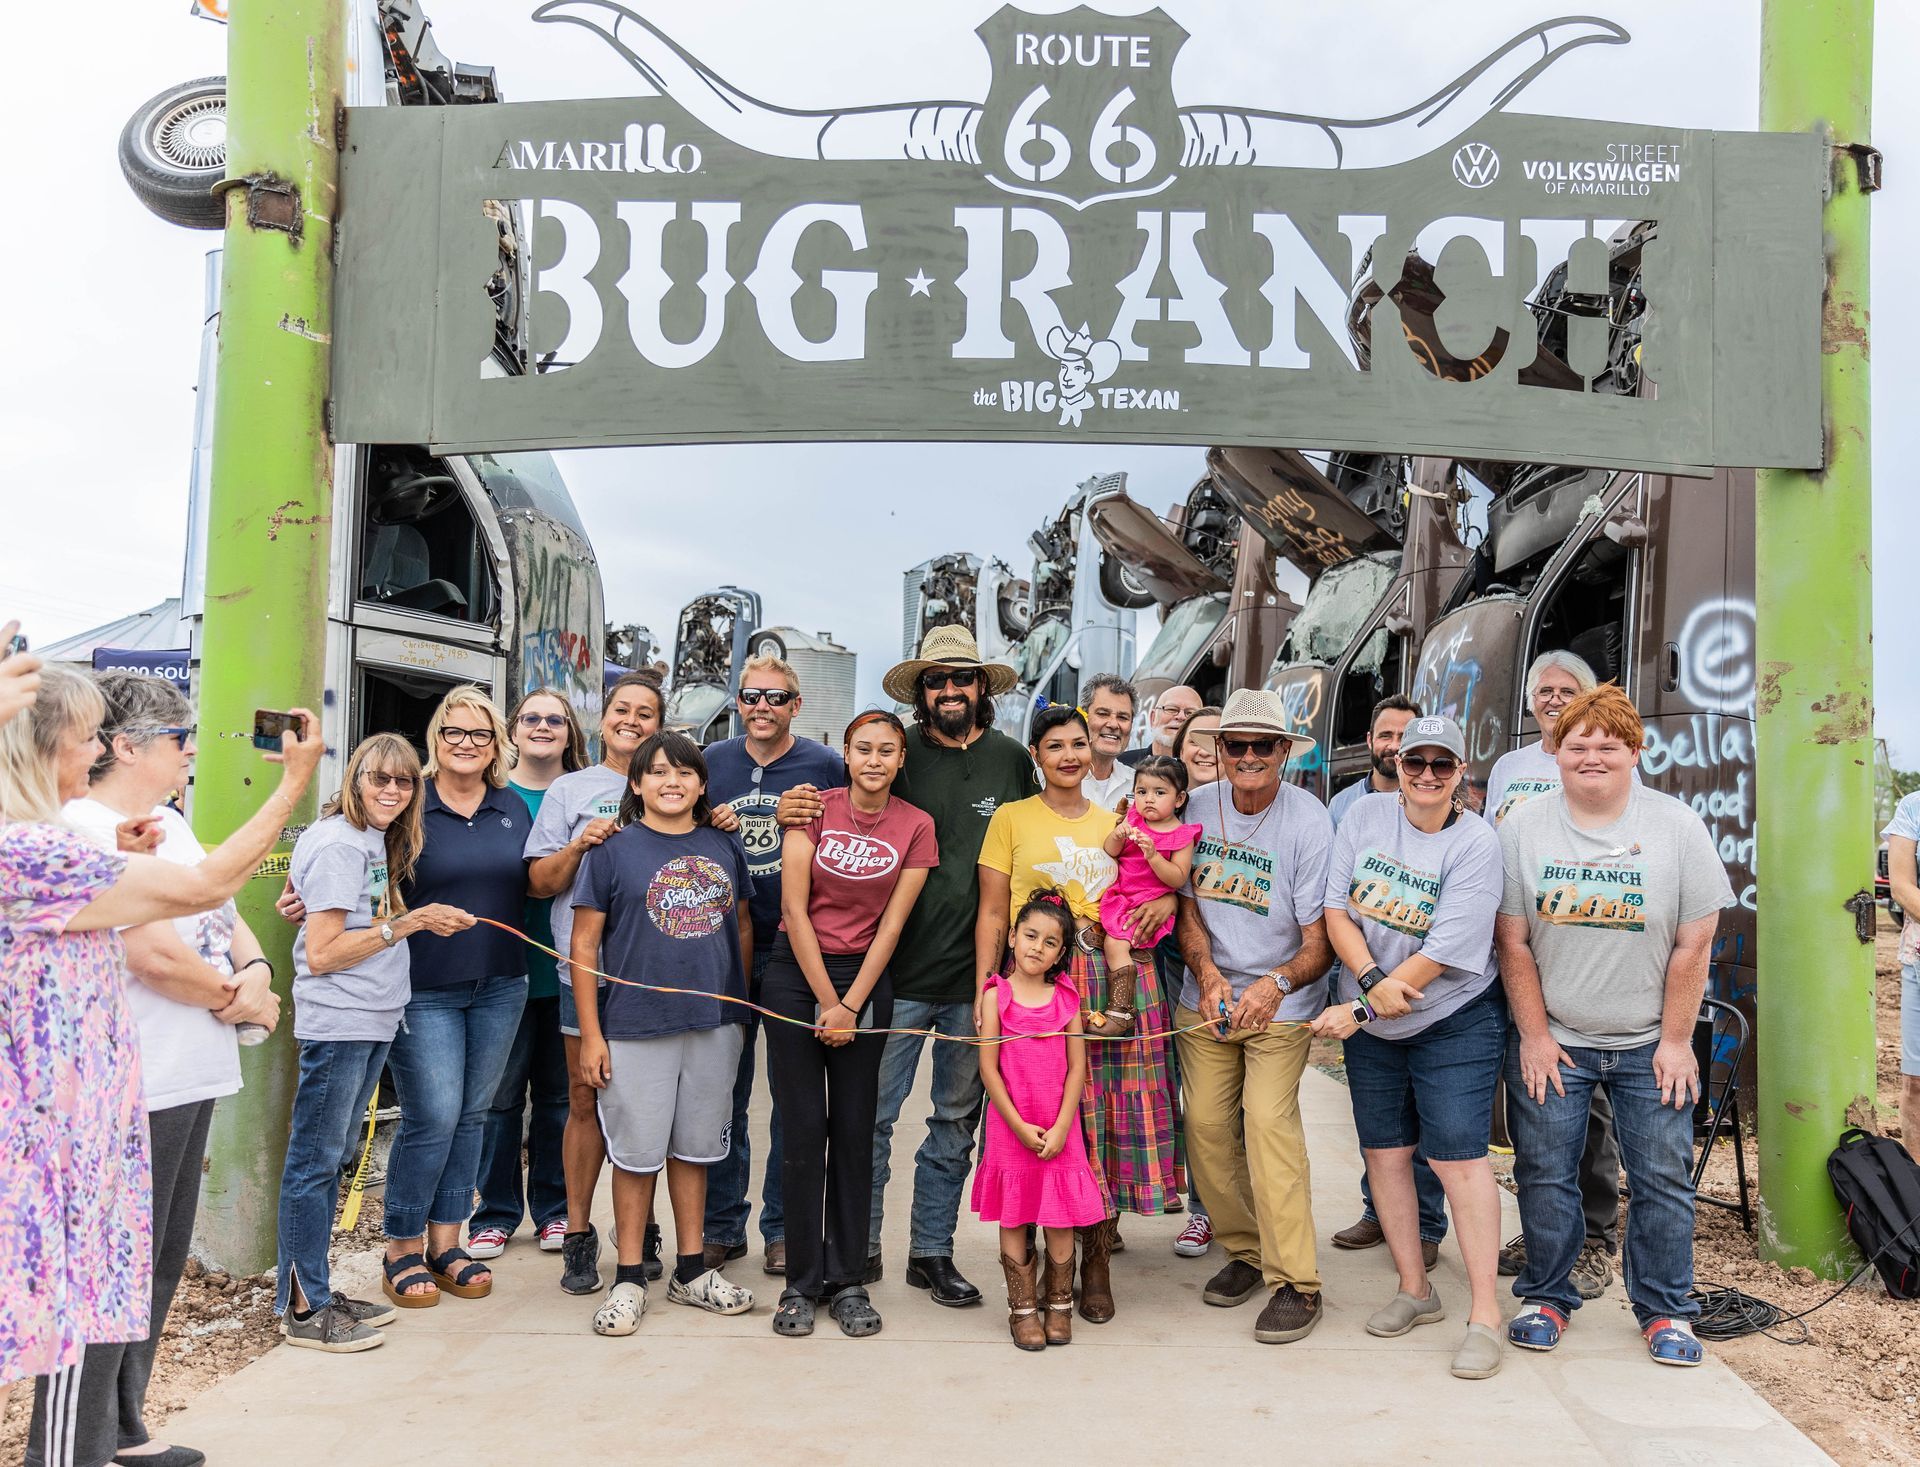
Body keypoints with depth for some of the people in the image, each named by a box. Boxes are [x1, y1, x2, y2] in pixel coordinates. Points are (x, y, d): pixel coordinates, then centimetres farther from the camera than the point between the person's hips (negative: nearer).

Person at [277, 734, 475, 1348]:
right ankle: (303, 1309, 10)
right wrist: (408, 923, -16)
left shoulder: (378, 842, 14)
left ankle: (317, 1293, 25)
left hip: (374, 1021, 9)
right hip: (336, 1022, -9)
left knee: (333, 1158, 15)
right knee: (315, 1161, 1)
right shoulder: (337, 843, -13)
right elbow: (321, 954, -17)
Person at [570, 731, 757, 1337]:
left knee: (694, 1146, 13)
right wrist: (591, 1034, -8)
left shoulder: (724, 848, 8)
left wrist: (740, 1005, 12)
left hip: (714, 1025, 3)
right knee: (637, 1153, 4)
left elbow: (742, 927, 16)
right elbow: (583, 946, -4)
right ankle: (629, 1280, 18)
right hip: (635, 1028, -3)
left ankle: (692, 1270, 26)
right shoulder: (614, 850, -4)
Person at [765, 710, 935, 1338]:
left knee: (854, 1133, 5)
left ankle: (847, 1281, 15)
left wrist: (851, 1006, -7)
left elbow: (891, 924, -2)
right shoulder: (816, 808, -5)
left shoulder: (916, 826, -2)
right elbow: (795, 908, -7)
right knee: (803, 1131, 0)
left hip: (866, 979, 1)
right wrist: (826, 1002, -8)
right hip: (797, 974, -1)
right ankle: (800, 1282, 11)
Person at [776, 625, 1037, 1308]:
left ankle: (932, 1251, 27)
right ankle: (860, 1247, 20)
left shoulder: (1012, 760, 5)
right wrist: (794, 814, -17)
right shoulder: (897, 755, -1)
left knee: (957, 1121, 13)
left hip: (976, 976, 3)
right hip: (897, 971, -2)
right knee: (871, 1114, 3)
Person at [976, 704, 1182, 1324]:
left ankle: (1097, 1261, 13)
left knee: (1113, 1115, 0)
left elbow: (1157, 880, 27)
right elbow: (993, 913, 3)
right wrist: (984, 988, -5)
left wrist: (1167, 899, 6)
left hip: (1120, 981, 3)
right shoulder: (1011, 818, 7)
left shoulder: (1117, 824, 18)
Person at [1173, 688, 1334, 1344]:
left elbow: (1320, 938, -13)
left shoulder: (1308, 822, -13)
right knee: (1206, 1122, 0)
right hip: (1205, 994, 4)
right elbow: (1187, 903, 2)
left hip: (1281, 1001, -4)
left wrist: (1277, 984, -32)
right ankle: (1243, 1250, 20)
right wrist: (1207, 975, -15)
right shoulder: (1198, 807, -2)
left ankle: (1295, 1282, -7)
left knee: (1269, 1119, -16)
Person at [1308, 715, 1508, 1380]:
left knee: (1457, 1156, -8)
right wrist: (1372, 980, -20)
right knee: (1384, 1152, 10)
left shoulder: (1475, 843, -14)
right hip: (1371, 1022, 5)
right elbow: (1336, 908, -5)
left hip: (1454, 1023, -4)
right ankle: (1415, 1289, 25)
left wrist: (1361, 1009, -19)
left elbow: (1443, 953, -19)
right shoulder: (1365, 814, -1)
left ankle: (1485, 1314, 3)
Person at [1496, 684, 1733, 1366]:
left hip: (1649, 1045, 0)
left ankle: (1664, 1308, 24)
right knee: (1545, 1174, 6)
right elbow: (1512, 940, -4)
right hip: (1550, 1038, 0)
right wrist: (1534, 1035, -7)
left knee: (1663, 1177, 6)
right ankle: (1546, 1297, 24)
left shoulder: (1677, 826, -6)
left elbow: (1694, 942, -5)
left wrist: (1675, 1041, -6)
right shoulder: (1522, 828, -4)